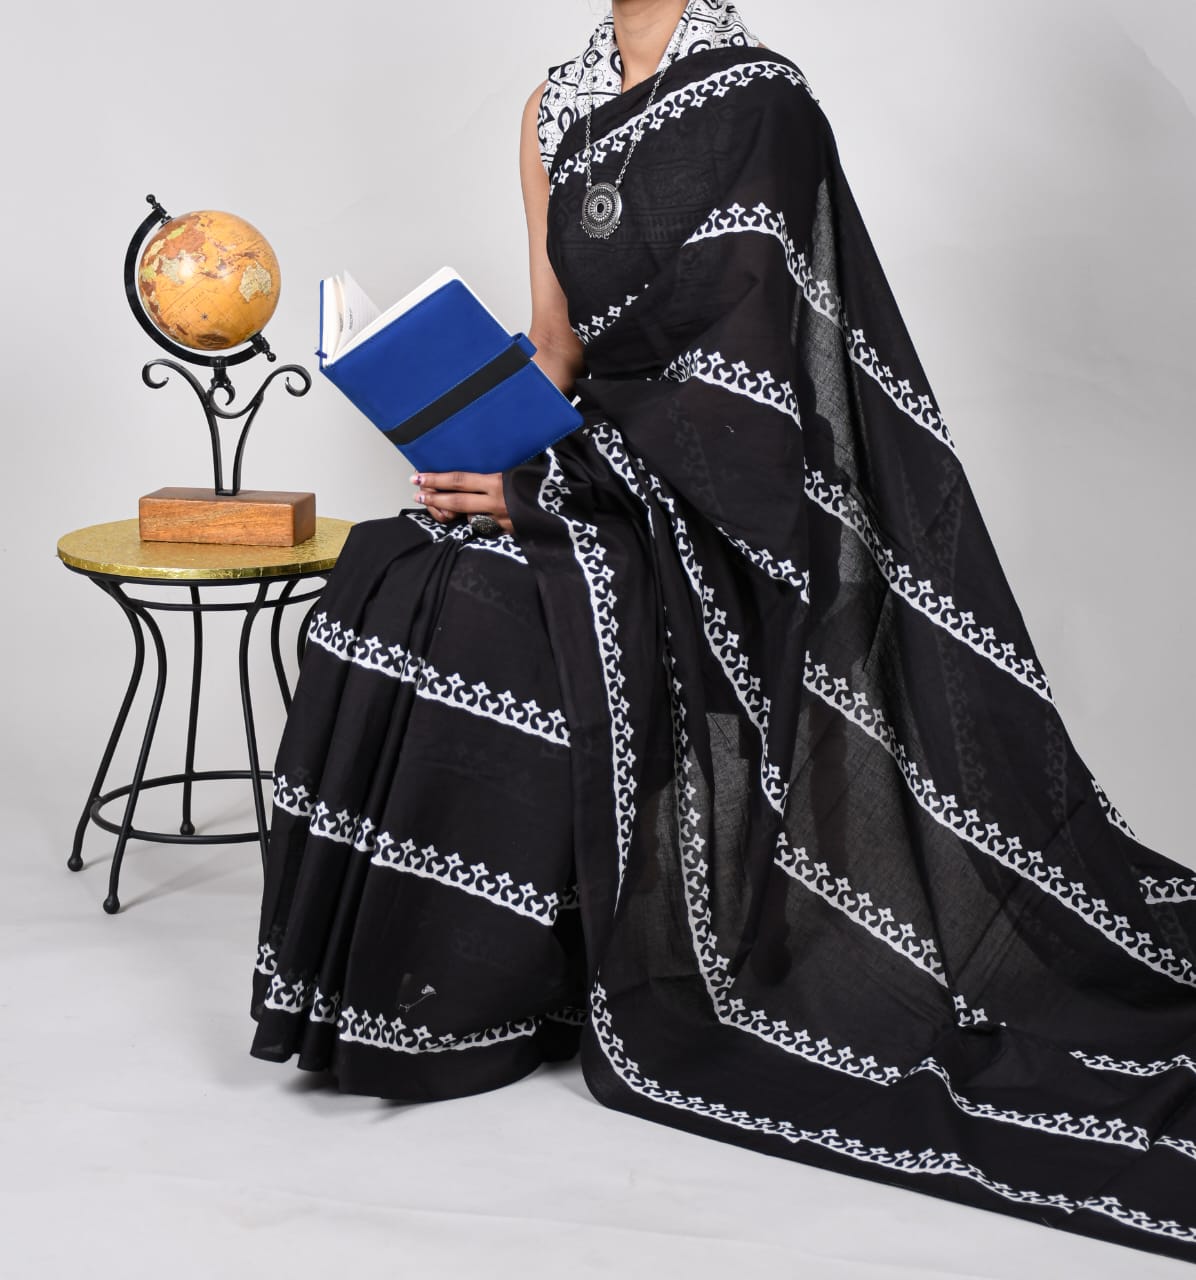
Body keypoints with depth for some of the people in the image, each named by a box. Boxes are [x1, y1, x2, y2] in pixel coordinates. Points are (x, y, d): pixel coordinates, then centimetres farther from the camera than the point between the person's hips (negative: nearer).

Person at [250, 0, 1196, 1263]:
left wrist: (548, 483, -23)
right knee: (397, 576, -16)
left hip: (725, 500, -6)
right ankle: (419, 980, -5)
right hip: (605, 472, 7)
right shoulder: (554, 107, 12)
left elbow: (737, 373, -18)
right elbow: (553, 338, 11)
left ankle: (483, 994, -10)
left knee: (484, 614, -26)